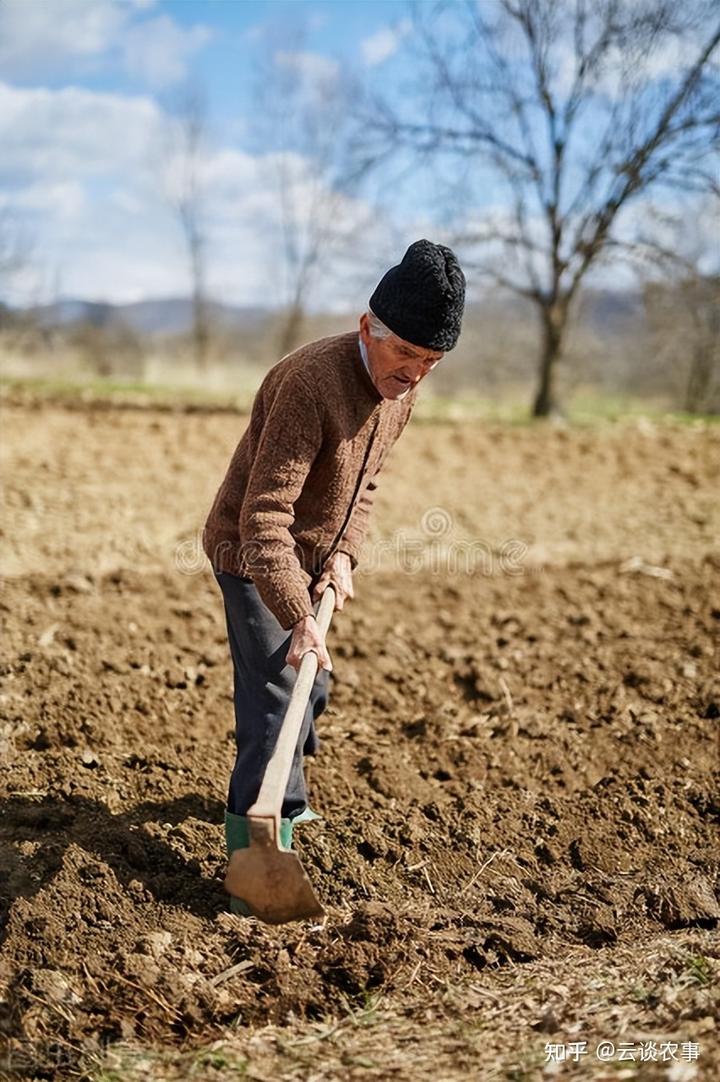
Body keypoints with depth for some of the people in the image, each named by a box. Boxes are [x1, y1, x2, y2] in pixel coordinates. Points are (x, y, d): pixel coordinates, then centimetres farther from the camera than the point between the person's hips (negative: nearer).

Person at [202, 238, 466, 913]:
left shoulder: (402, 384, -4)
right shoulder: (311, 383, -33)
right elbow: (264, 516, -35)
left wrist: (344, 554, -7)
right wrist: (299, 618, -40)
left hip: (307, 558, 9)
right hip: (253, 557, -9)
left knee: (308, 688, 22)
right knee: (276, 701, -13)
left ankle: (283, 805, 44)